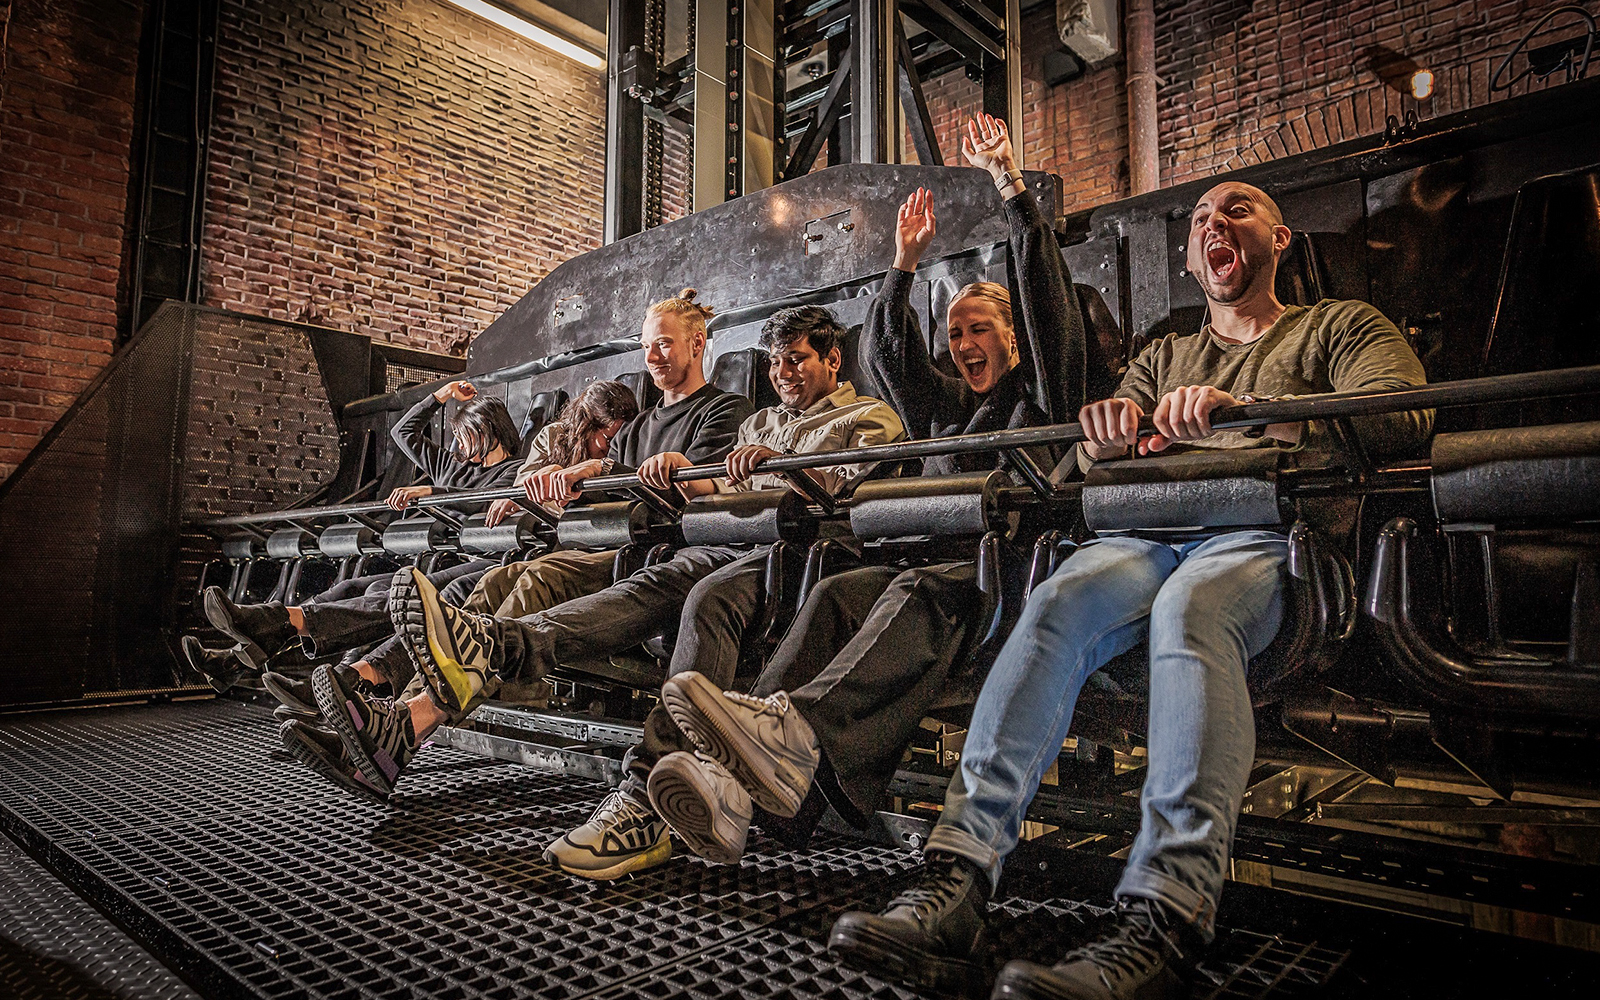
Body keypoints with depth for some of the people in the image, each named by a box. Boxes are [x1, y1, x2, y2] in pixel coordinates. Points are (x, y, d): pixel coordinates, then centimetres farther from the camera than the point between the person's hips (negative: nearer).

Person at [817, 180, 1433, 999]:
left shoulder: (1340, 325, 22)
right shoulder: (1163, 357, 32)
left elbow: (1404, 416, 0)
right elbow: (1085, 469, 19)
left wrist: (1246, 413, -17)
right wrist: (1104, 436, -8)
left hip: (1267, 531, -2)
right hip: (1147, 533, 3)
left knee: (1189, 607, -38)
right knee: (1057, 601, -31)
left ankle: (1162, 923, -47)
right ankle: (958, 877, -39)